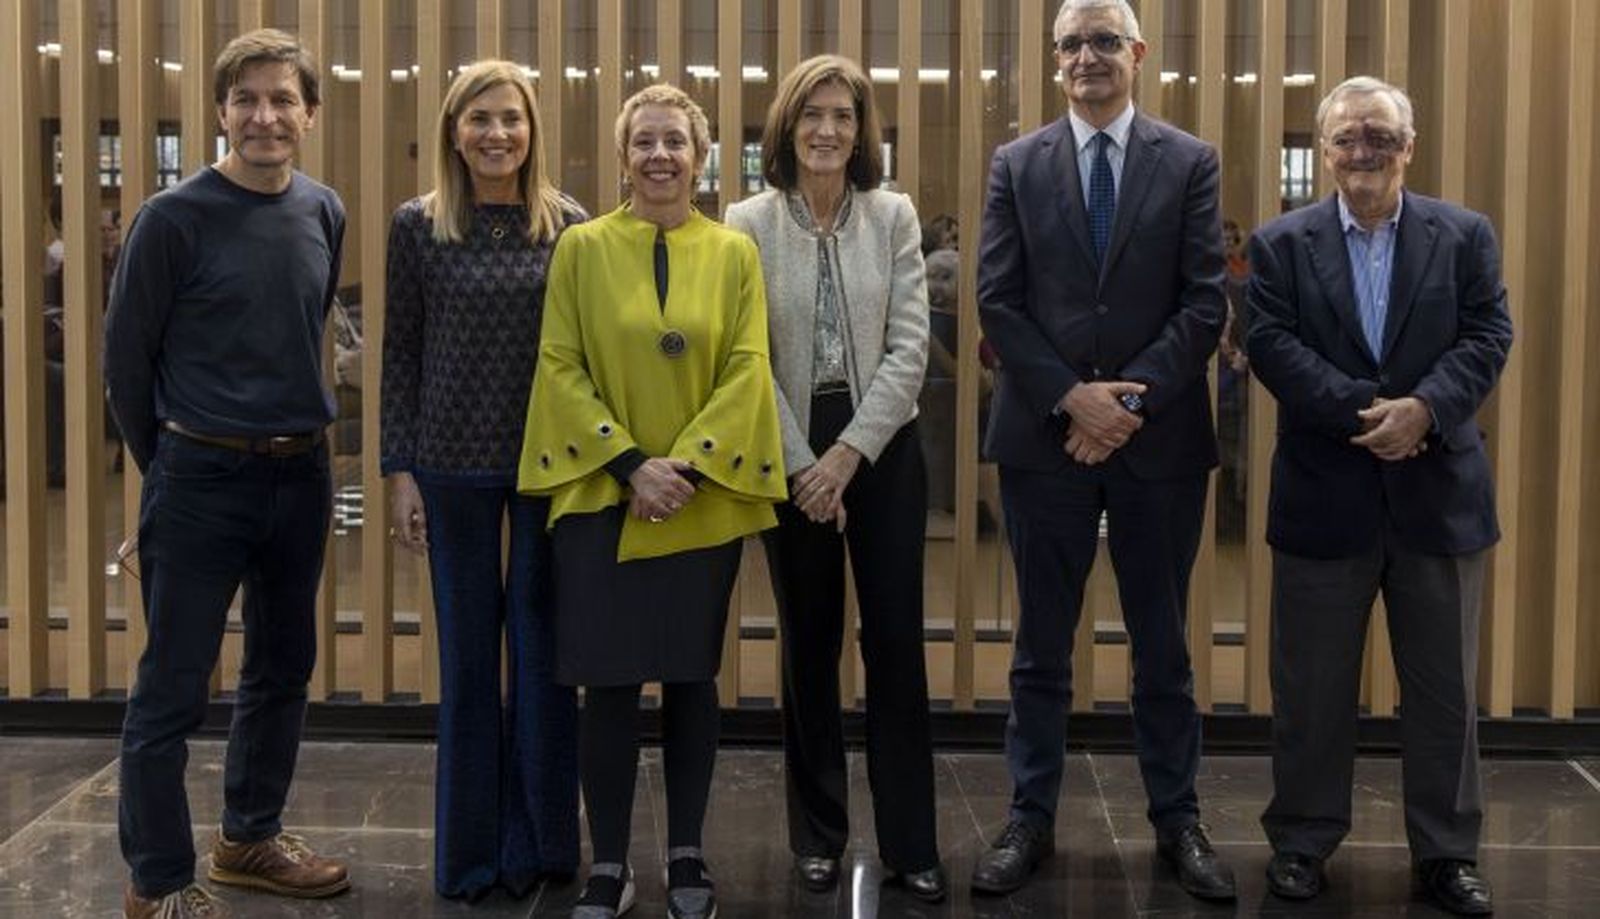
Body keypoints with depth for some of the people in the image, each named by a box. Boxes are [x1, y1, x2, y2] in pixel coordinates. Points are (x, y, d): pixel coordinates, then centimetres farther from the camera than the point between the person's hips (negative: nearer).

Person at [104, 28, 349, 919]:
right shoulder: (175, 219, -12)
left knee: (284, 668, 16)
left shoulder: (325, 213, 3)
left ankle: (252, 836, 34)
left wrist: (295, 430, 15)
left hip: (302, 476, 6)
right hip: (202, 480, -5)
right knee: (174, 690, 1)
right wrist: (167, 464, 4)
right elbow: (127, 354, -3)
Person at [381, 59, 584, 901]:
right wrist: (399, 470, -1)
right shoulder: (418, 226, 0)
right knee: (467, 653, 8)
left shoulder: (569, 226, 0)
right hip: (454, 464, 0)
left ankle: (536, 842, 21)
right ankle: (470, 848, 21)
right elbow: (400, 353, 2)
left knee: (542, 650, 7)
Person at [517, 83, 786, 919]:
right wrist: (631, 464, -12)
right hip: (601, 498, -1)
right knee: (608, 682, -1)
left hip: (705, 501, 1)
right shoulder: (582, 248, 2)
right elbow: (561, 368, -2)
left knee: (691, 678, 8)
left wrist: (685, 463, -13)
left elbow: (748, 370, -1)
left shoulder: (733, 252, 5)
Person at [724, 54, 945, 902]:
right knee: (809, 644, 9)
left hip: (883, 444, 1)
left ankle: (910, 841, 12)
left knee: (895, 642, 2)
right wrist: (801, 464, -10)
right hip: (790, 453, -1)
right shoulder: (748, 224, -3)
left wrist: (848, 454, -12)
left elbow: (910, 348, -5)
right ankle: (817, 834, 21)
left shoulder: (894, 216, 1)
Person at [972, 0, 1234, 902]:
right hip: (1045, 435, 1)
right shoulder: (1017, 164, 6)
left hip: (1161, 436, 0)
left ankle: (1179, 821, 20)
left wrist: (1130, 398, -13)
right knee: (1042, 644, 8)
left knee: (1163, 645, 9)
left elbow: (1206, 302, -4)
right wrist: (1070, 397, -12)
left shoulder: (1190, 162, 3)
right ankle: (1032, 820, 18)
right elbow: (998, 301, -1)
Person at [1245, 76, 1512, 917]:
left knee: (1444, 686, 9)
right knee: (1311, 685, 7)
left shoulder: (1466, 236, 5)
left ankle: (1447, 850, 20)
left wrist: (1423, 408, -22)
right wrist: (1364, 413, -21)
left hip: (1438, 492, 1)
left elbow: (1487, 337, -5)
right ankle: (1302, 839, 21)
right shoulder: (1281, 243, 2)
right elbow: (1272, 343, -10)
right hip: (1324, 494, -1)